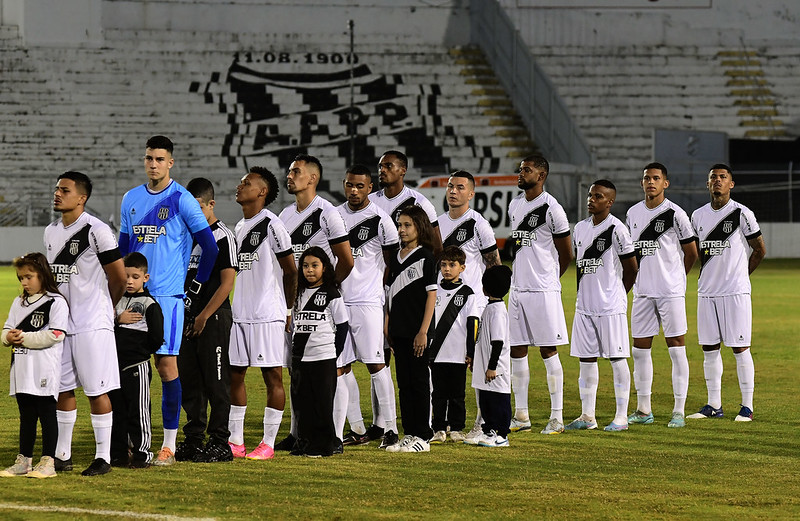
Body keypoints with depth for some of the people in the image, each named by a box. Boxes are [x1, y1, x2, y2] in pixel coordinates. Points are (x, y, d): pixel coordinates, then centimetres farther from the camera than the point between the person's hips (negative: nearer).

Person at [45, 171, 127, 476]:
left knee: (97, 391, -3)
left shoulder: (97, 231, -12)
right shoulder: (51, 232, 10)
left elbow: (119, 278, -6)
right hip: (60, 322, 7)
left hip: (92, 325, -7)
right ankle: (62, 455, 17)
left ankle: (103, 457, 1)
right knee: (63, 389, 10)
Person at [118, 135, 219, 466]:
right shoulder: (131, 199, 13)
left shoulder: (182, 200, -4)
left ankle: (169, 445, -1)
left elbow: (210, 248, -3)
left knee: (167, 365, -6)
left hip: (168, 294, -5)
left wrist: (195, 290, -3)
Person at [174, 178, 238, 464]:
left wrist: (204, 316, -14)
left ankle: (220, 442, -1)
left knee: (216, 382, -5)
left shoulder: (223, 236, -7)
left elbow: (227, 282, -12)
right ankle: (193, 441, 15)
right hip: (187, 318, 7)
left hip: (214, 317, -7)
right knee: (188, 381, 8)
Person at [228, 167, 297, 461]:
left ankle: (268, 444, -2)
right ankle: (235, 441, 14)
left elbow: (290, 271, -5)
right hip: (239, 314, 8)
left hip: (268, 315, -8)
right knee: (234, 374, 8)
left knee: (273, 376, -3)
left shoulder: (272, 225, -10)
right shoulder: (239, 227, 15)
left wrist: (288, 310, 0)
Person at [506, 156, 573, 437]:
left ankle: (557, 417, 0)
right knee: (517, 351, 8)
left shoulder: (551, 209, -11)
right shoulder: (514, 206, 12)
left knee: (548, 351, -4)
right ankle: (521, 416, 15)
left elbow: (566, 255, -3)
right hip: (517, 288, 7)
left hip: (543, 290, -7)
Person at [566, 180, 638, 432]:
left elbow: (631, 269, -5)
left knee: (617, 359, -2)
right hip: (584, 305, 7)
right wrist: (584, 292, 14)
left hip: (611, 307, -7)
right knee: (586, 359, 9)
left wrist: (615, 295, 4)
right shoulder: (580, 228, 10)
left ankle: (621, 417, 2)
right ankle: (587, 416, 15)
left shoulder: (616, 229, -11)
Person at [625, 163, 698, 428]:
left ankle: (679, 411, -2)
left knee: (676, 347, -4)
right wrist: (638, 278, 14)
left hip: (671, 292, -5)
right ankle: (643, 409, 16)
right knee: (640, 349, 7)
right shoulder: (633, 213, 10)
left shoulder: (675, 214, -6)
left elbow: (691, 253, 2)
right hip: (643, 292, 5)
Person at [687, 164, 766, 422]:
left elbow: (759, 250, 2)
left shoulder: (741, 214, -6)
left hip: (735, 292, -5)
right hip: (707, 291, 5)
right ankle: (714, 405, 14)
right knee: (709, 348, 7)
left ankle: (747, 406, 1)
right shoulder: (698, 216, 9)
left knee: (740, 348, -4)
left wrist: (740, 274, 8)